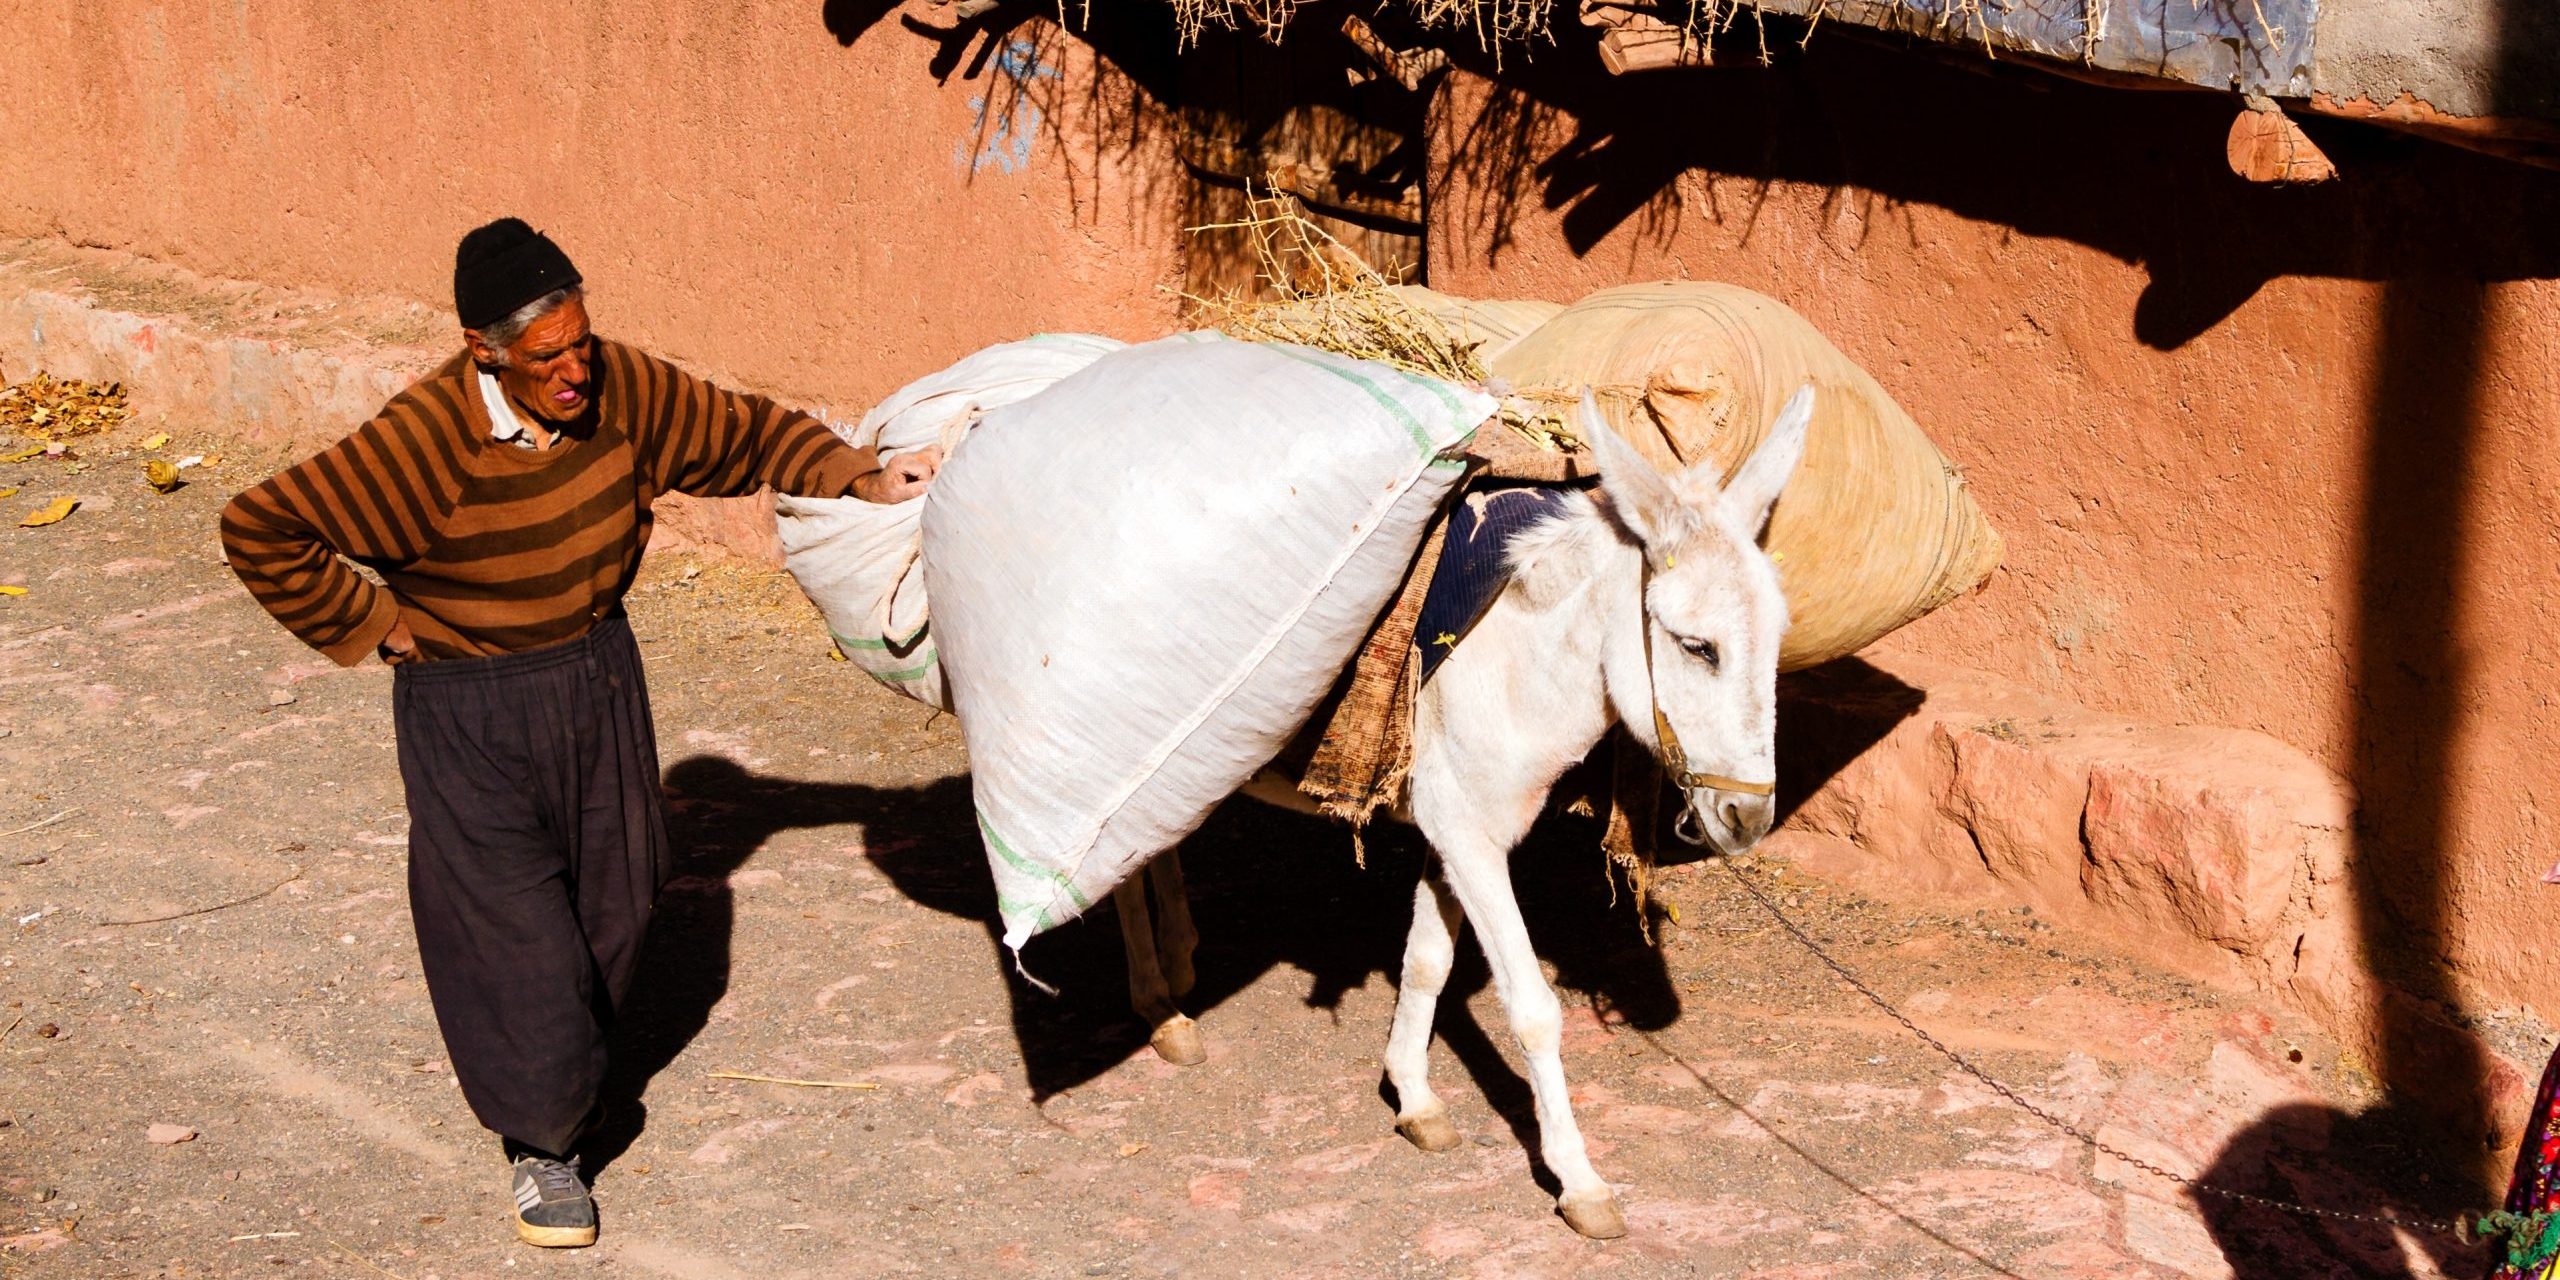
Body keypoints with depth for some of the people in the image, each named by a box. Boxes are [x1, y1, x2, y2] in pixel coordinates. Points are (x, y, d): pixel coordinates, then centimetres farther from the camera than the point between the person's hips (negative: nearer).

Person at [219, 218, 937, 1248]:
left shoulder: (617, 385, -10)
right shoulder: (422, 441, -26)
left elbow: (744, 434, 5)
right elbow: (259, 528, -22)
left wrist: (857, 478, -7)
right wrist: (369, 624, -15)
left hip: (599, 679, 6)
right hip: (473, 715, -5)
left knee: (612, 900, 17)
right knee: (515, 929, -2)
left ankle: (567, 1075, 43)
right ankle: (539, 1140, 19)